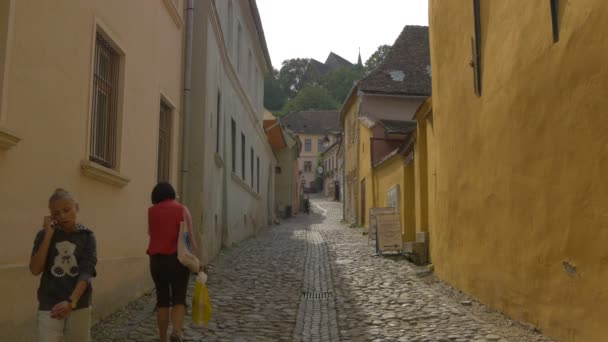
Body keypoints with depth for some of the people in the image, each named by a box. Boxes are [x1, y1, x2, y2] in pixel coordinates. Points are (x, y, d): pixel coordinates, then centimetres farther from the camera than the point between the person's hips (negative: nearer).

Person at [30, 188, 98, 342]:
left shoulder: (87, 236, -3)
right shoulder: (44, 234, 0)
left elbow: (86, 272, -11)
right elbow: (35, 270, -10)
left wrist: (71, 301, -24)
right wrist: (49, 235, -14)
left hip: (79, 305, 0)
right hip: (49, 306, 0)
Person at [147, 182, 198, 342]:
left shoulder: (151, 211, 4)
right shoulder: (182, 209, -1)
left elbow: (151, 233, 14)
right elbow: (189, 237, -6)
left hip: (157, 260, 2)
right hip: (178, 259, -2)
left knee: (162, 299, 12)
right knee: (179, 299, 4)